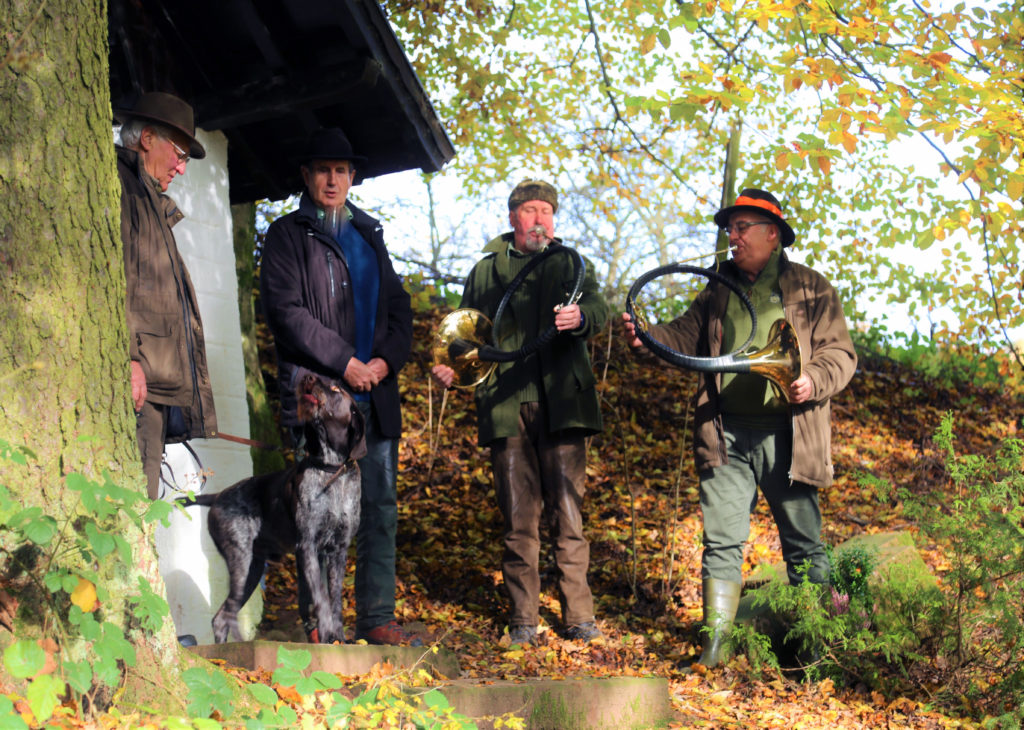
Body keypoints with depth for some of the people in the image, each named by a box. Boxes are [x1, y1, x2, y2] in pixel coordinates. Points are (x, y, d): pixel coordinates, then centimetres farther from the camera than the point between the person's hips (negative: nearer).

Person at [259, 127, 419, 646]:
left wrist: (386, 359, -1)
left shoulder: (369, 235, 21)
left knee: (380, 507, 3)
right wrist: (345, 363, -11)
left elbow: (398, 307, 18)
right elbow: (287, 311, -6)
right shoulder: (288, 235, 5)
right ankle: (318, 624, 0)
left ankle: (376, 618, 8)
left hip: (375, 392, 5)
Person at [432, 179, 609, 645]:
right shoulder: (485, 271, 18)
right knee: (518, 516, 0)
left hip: (561, 401, -1)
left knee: (568, 512, -4)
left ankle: (579, 615, 3)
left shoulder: (571, 264, 16)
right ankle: (523, 617, 7)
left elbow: (598, 308, -1)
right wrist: (453, 365, -2)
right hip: (505, 405, 1)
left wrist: (579, 316, -25)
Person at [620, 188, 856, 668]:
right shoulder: (718, 290, 18)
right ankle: (715, 640, 4)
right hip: (725, 434, 3)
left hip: (785, 434, -2)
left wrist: (813, 382, -16)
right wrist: (645, 336, -11)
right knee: (721, 539, 0)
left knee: (803, 542, 4)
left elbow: (840, 351, 3)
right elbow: (686, 336, 9)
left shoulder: (811, 288, 8)